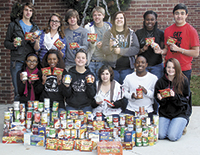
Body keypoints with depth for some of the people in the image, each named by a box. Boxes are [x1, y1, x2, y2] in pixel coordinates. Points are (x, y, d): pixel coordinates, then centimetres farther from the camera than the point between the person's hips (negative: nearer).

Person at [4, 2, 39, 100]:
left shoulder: (35, 28, 17)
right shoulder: (13, 25, 11)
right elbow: (6, 43, 10)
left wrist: (33, 42, -6)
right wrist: (13, 44, -12)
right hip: (17, 62, -2)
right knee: (18, 91, -4)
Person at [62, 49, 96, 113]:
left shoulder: (90, 75, 1)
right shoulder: (69, 74, 0)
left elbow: (92, 95, -1)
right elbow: (67, 95, 1)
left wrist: (90, 84, -16)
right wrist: (67, 86, -18)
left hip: (86, 107, 0)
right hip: (71, 106, 0)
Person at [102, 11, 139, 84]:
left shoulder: (131, 33, 8)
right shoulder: (108, 33, 6)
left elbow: (136, 49, -3)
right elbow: (103, 50, -2)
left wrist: (121, 51, -13)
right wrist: (110, 48, -25)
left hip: (127, 68, 1)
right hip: (112, 67, 0)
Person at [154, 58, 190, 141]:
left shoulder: (184, 81, -6)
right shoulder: (160, 81, 0)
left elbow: (185, 100, -5)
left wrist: (175, 96, -24)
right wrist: (160, 98, -19)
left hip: (180, 113, -2)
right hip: (164, 112, 2)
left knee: (172, 136, -19)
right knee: (160, 135, -15)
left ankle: (180, 126, 15)